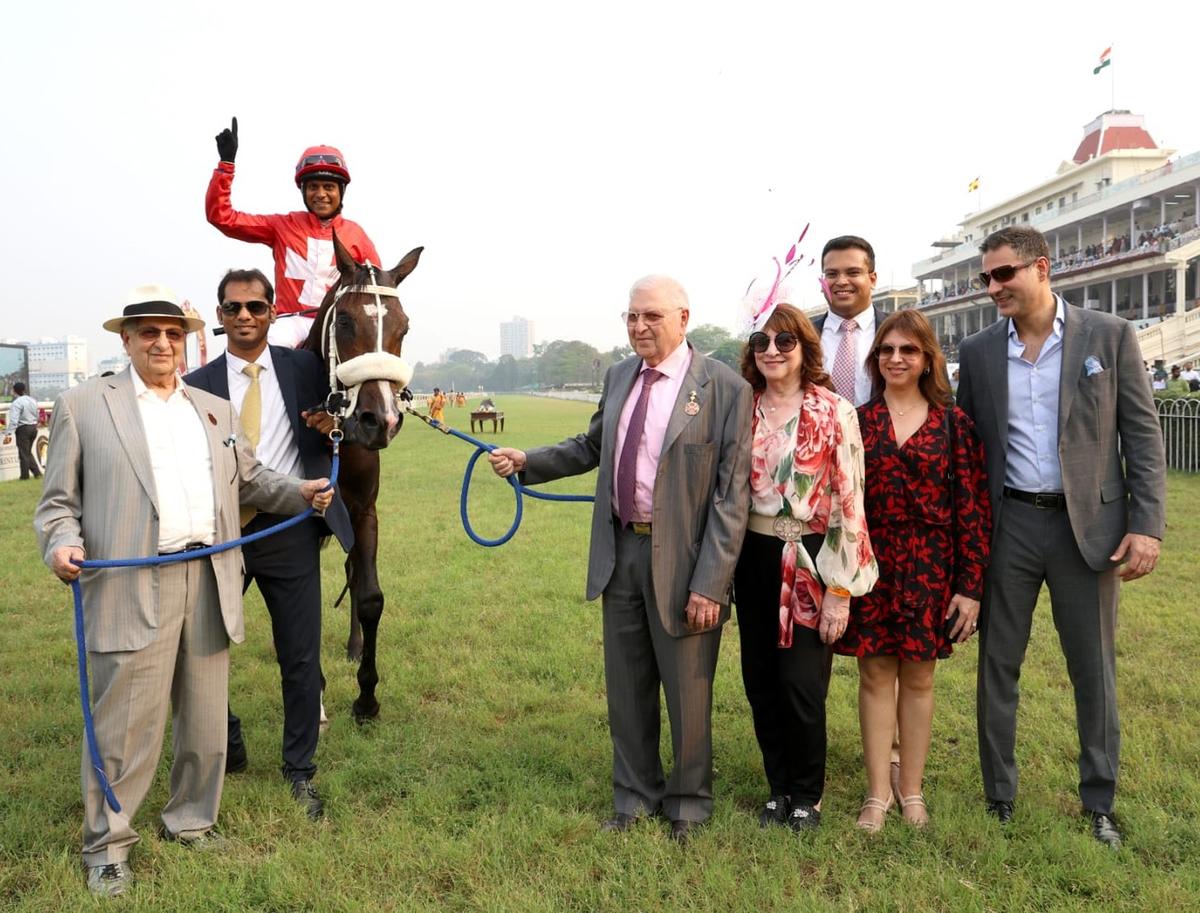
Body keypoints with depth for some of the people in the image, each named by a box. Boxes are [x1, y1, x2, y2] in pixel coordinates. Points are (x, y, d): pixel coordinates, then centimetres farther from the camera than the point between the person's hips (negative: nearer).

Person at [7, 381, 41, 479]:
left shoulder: (16, 403, -16)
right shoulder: (32, 400, 8)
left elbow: (14, 420, -23)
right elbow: (37, 416, 15)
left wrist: (9, 433, -24)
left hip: (23, 429, -7)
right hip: (34, 428, 7)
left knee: (23, 454, 3)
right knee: (28, 452, 18)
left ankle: (25, 476, 10)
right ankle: (37, 473, 11)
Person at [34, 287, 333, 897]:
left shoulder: (216, 410, 17)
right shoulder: (83, 405, 4)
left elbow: (250, 480, 22)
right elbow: (59, 500, 3)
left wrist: (300, 492, 6)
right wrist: (62, 543, -15)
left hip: (210, 584, 5)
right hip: (132, 588, -4)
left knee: (205, 718, 13)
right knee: (125, 724, 1)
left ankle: (191, 820, 32)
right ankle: (107, 845, 19)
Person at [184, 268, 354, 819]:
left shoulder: (305, 369, 2)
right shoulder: (197, 385, 2)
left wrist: (334, 424, -11)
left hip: (289, 531, 0)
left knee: (301, 658, 6)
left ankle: (299, 772, 23)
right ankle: (228, 746, 35)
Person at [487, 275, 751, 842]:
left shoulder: (725, 389, -12)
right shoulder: (619, 377, 7)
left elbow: (731, 494, -14)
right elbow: (591, 447, 20)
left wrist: (710, 583, -18)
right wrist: (526, 461, 6)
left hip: (681, 559, -5)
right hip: (621, 551, 6)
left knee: (687, 690, 10)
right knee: (627, 687, 17)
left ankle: (687, 805, 33)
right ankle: (635, 796, 38)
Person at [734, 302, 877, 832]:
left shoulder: (834, 413, -8)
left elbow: (848, 504, -9)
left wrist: (840, 590, -11)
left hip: (809, 563, -4)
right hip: (754, 560, 4)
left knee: (802, 684, -3)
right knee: (761, 682, 10)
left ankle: (807, 796, 21)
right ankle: (778, 787, 29)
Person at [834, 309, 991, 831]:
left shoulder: (953, 423, 0)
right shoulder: (857, 421, 2)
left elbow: (973, 507, -2)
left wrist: (970, 585, -5)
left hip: (930, 567, 0)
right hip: (871, 564, 1)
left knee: (918, 676, 11)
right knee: (875, 674, 7)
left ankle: (911, 790, 26)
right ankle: (877, 793, 20)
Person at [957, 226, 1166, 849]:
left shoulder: (1109, 336, -2)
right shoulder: (979, 351, 4)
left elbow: (1144, 437, -2)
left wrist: (1146, 525, -10)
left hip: (1088, 525, -2)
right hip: (1008, 524, 2)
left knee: (1094, 671, 9)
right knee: (997, 665, 9)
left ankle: (1099, 804, 26)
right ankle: (999, 798, 24)